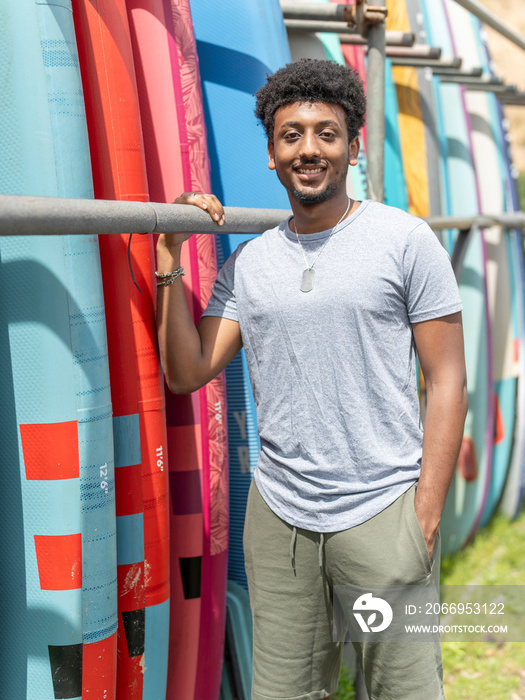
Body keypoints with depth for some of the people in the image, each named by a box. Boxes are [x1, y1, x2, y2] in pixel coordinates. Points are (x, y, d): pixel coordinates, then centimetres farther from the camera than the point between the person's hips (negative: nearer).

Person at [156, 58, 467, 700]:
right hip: (277, 514, 3)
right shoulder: (248, 262, 9)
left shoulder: (405, 240, -2)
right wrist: (171, 257, -1)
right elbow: (186, 372, 2)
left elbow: (446, 381, -3)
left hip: (381, 510, -3)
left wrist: (426, 514, -9)